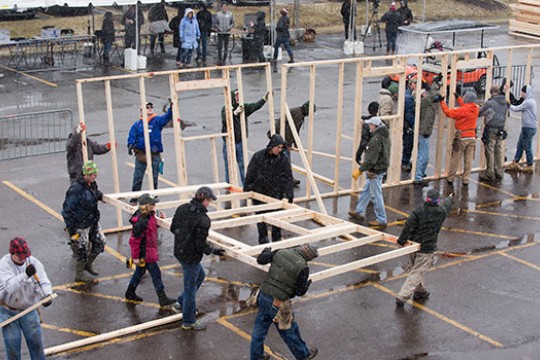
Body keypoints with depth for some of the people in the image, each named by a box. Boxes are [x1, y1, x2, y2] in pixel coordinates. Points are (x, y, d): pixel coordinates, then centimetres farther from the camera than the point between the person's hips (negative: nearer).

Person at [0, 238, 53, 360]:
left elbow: (44, 282, -15)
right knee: (12, 344, 5)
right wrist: (25, 275, -46)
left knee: (36, 341, 8)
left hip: (28, 310, 2)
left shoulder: (34, 263, -10)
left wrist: (47, 296, -36)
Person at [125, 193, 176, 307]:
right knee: (156, 273, -1)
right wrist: (135, 257, -18)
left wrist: (159, 219, 1)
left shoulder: (149, 216, 0)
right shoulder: (141, 221, -28)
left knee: (140, 272, 23)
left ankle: (130, 293, 40)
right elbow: (134, 240, -24)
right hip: (145, 254, -10)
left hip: (149, 250, 10)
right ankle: (163, 299, 9)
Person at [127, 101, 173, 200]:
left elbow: (167, 117, -13)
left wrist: (171, 108, -30)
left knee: (154, 177, 9)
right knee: (137, 177, -1)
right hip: (141, 154, 0)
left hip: (155, 154, 0)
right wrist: (130, 145, -18)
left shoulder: (157, 120, 3)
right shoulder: (137, 124, 4)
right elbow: (132, 136, 1)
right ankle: (134, 199, 6)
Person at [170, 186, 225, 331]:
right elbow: (200, 245, -23)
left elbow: (173, 228, 7)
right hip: (191, 256, -8)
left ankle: (181, 304, 37)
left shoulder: (182, 208, -4)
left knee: (200, 275, 29)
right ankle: (188, 322, 25)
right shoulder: (203, 219, -25)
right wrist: (214, 251, -7)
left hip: (179, 251, 8)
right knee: (190, 286, 9)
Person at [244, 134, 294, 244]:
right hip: (259, 191, 0)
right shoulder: (258, 156, -10)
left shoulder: (284, 158, -9)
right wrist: (246, 189, 4)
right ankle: (263, 238, 21)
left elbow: (288, 177, -5)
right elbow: (250, 174, 0)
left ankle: (277, 239, 16)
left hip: (276, 192, 0)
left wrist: (289, 194, -8)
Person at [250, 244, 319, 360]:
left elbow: (260, 260, 7)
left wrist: (266, 251, 28)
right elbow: (300, 292, -9)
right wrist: (307, 285, 12)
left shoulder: (280, 252, -4)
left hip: (264, 296, 5)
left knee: (260, 328, 20)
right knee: (289, 331, 15)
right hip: (278, 303, -5)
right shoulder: (303, 268, -16)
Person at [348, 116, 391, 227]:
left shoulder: (376, 139, -25)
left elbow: (371, 159, -27)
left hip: (375, 171, -11)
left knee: (376, 195, -1)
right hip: (381, 168, 11)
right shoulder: (384, 136, 7)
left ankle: (381, 220, 8)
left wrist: (360, 170, -20)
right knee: (366, 191, 21)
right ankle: (360, 212, 33)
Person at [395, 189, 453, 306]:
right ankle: (402, 297, -11)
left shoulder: (418, 211, -7)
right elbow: (447, 206, 18)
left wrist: (401, 241, -8)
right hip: (427, 249, -3)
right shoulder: (441, 212, -6)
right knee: (416, 274, -3)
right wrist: (450, 199, 40)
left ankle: (420, 292, 38)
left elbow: (409, 226, -15)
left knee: (417, 270, 23)